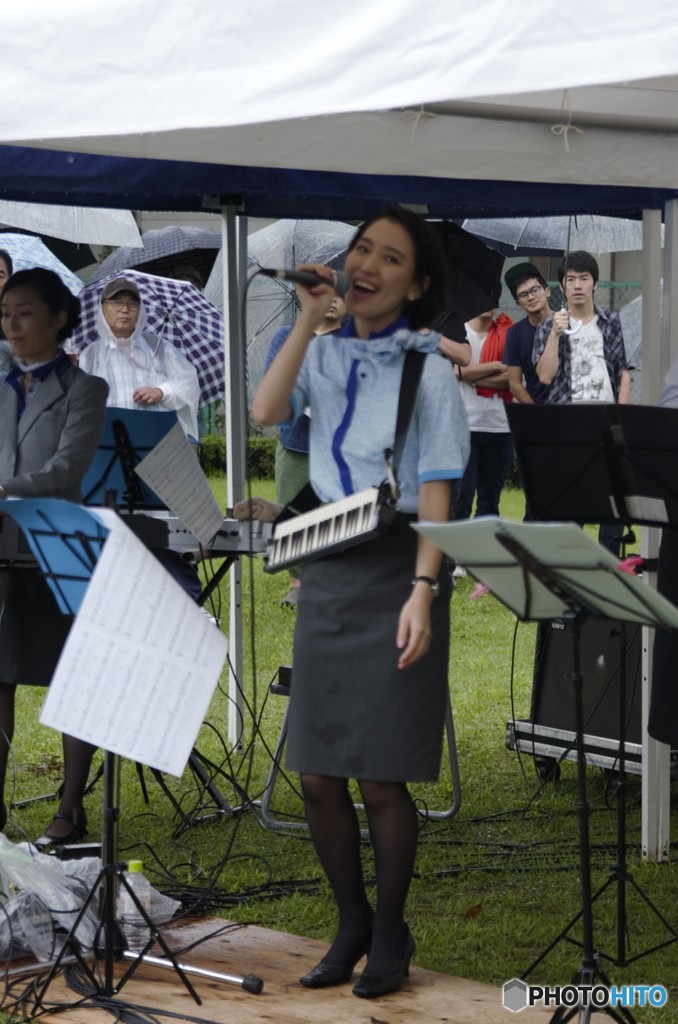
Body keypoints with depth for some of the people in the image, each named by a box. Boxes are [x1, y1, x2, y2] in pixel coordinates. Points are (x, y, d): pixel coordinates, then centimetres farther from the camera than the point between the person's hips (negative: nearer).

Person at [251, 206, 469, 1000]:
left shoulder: (428, 371, -4)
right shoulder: (323, 354, 8)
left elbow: (436, 493, -8)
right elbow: (265, 412, -10)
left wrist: (423, 592, -18)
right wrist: (310, 319, -10)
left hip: (394, 569, -4)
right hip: (327, 568, 5)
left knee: (381, 778, -3)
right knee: (318, 775, 6)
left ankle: (389, 935, 15)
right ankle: (351, 925, 22)